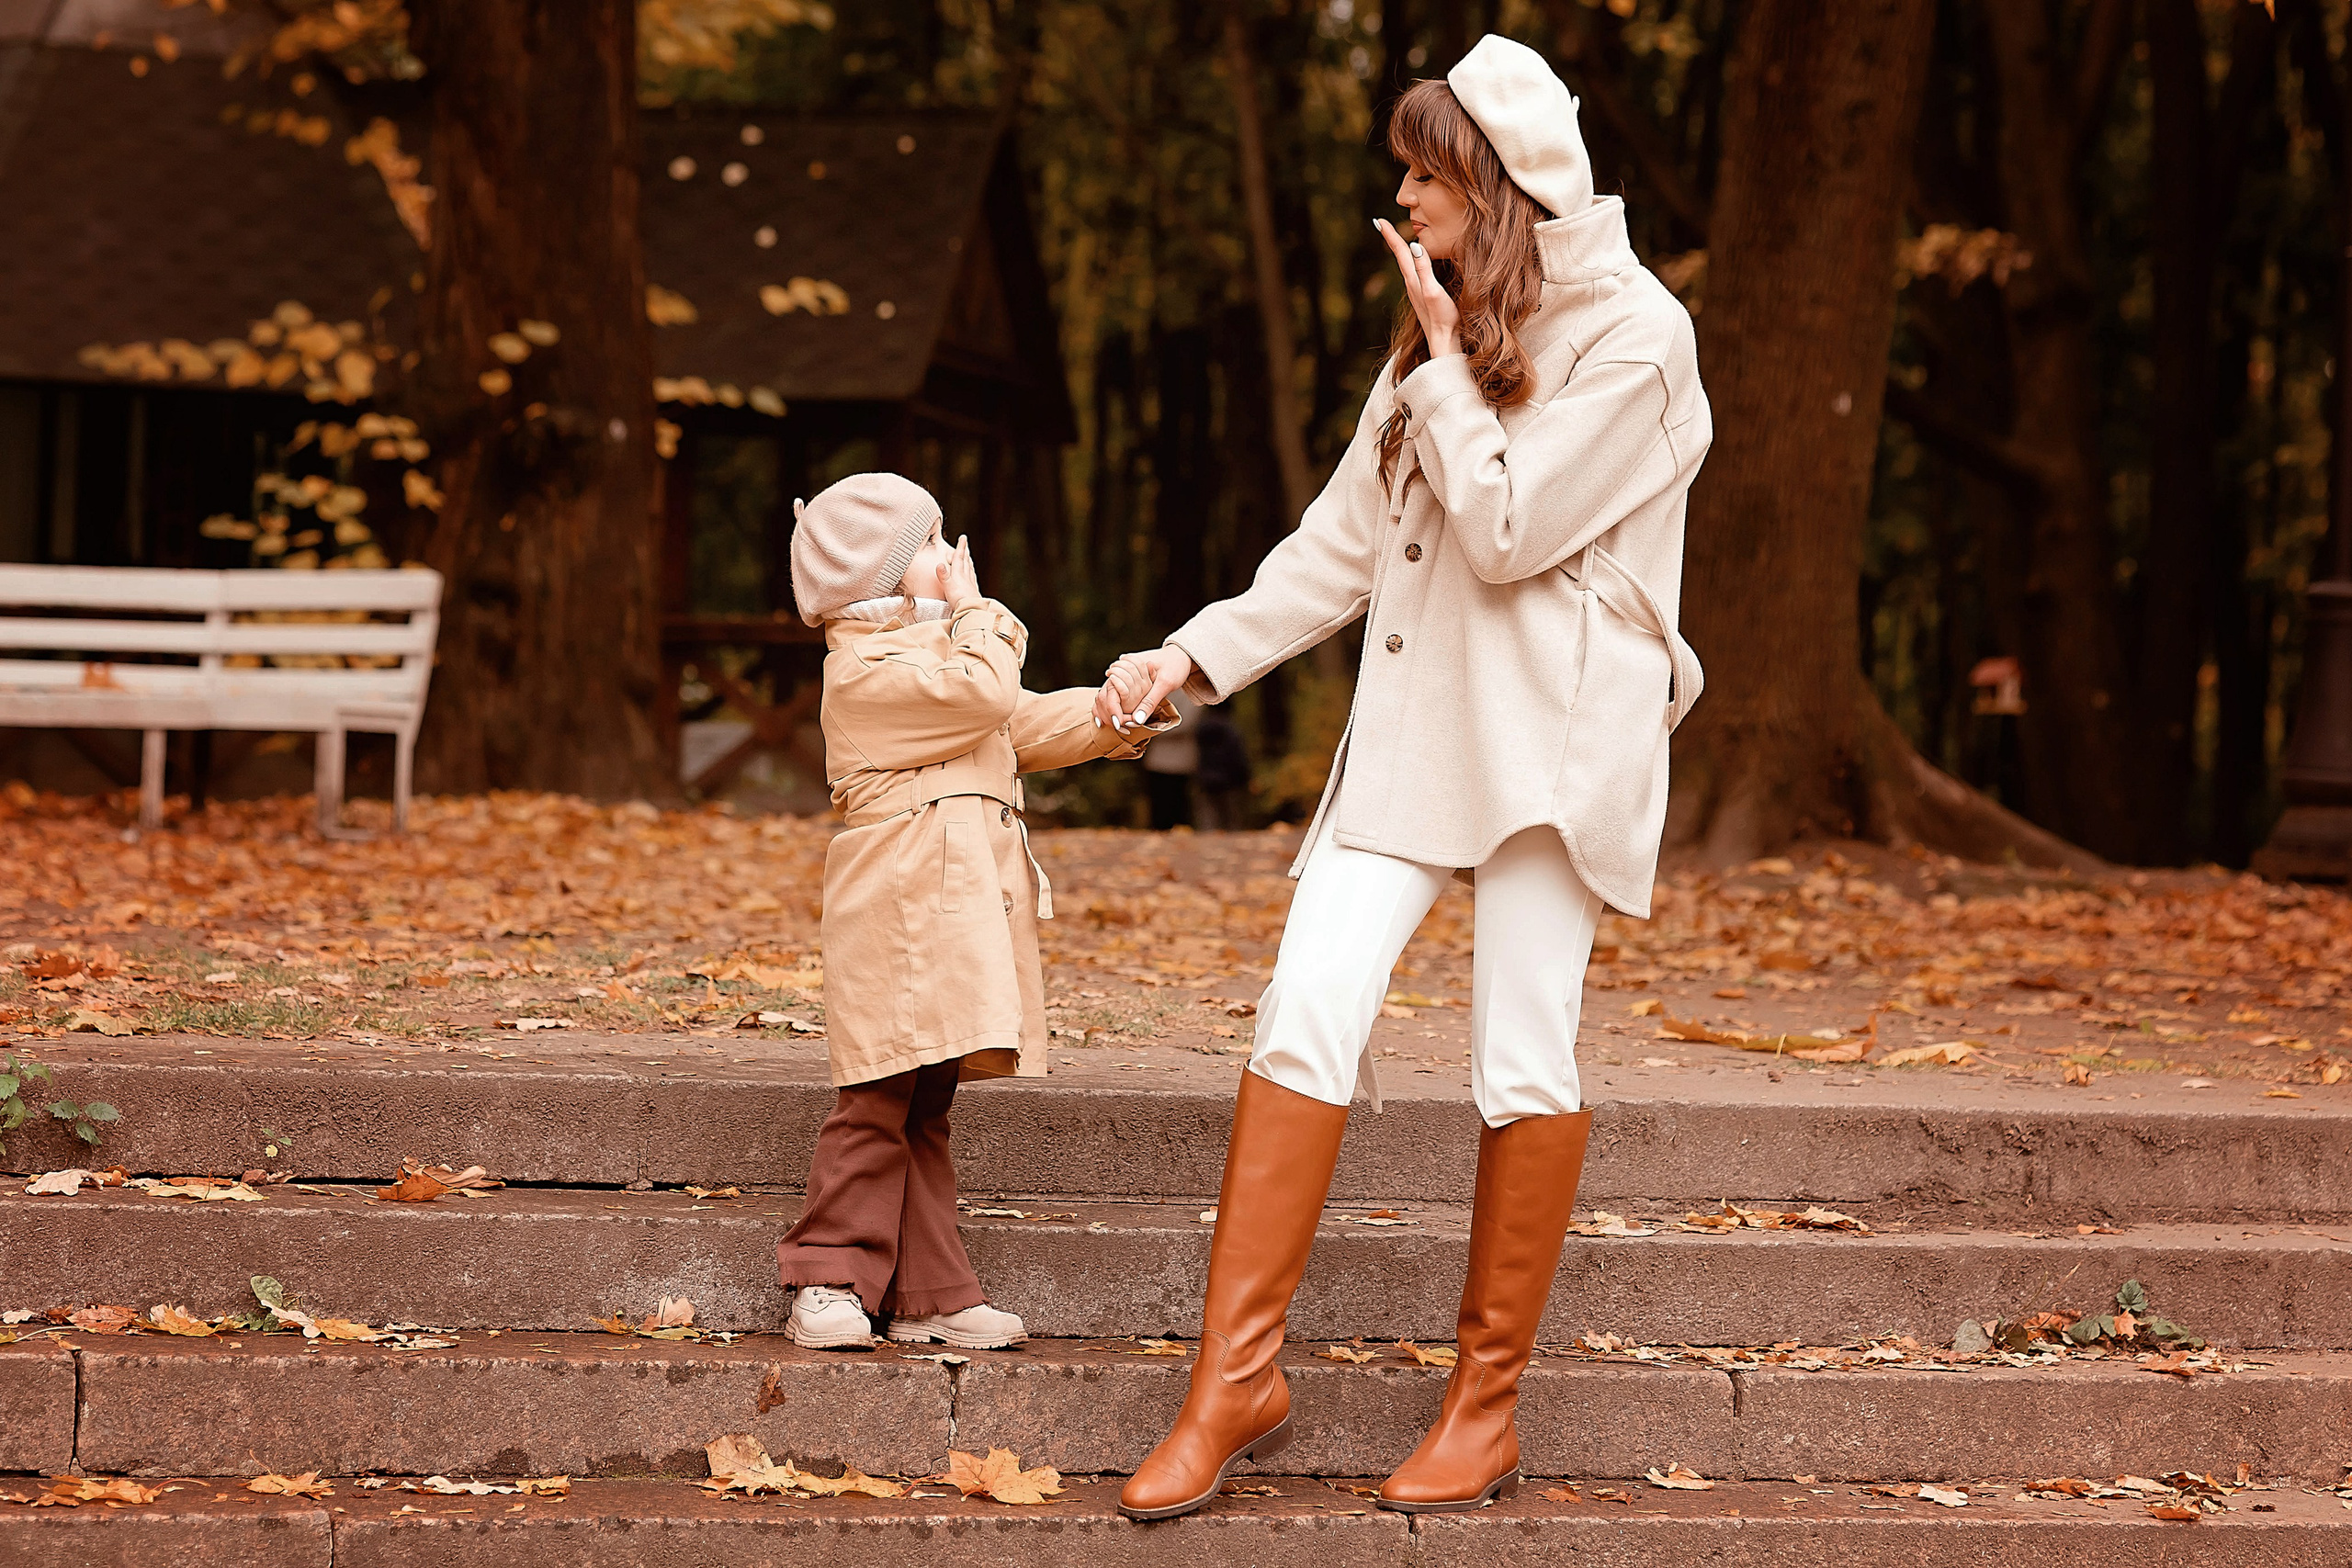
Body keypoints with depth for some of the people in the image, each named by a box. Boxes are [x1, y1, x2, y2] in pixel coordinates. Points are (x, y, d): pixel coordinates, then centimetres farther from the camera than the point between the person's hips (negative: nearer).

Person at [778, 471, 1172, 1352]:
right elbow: (988, 694, -21)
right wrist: (973, 610, -6)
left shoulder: (928, 646, 24)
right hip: (905, 913, -10)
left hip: (961, 907, 10)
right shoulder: (869, 670, -10)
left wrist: (1117, 717, 16)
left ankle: (927, 1293, 13)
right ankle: (829, 1283, -3)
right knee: (879, 1104, -9)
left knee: (924, 1109, 11)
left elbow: (1024, 728, 26)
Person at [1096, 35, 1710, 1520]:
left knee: (1525, 1059, -4)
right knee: (1305, 1017, -6)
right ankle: (1237, 1382, -3)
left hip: (1554, 726, -6)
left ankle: (1488, 1408, 8)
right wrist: (1196, 656, 11)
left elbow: (1507, 531, -15)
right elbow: (1347, 541, 18)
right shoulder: (1450, 327, 17)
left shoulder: (1631, 338, -7)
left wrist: (1448, 365, -9)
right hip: (1415, 718, 6)